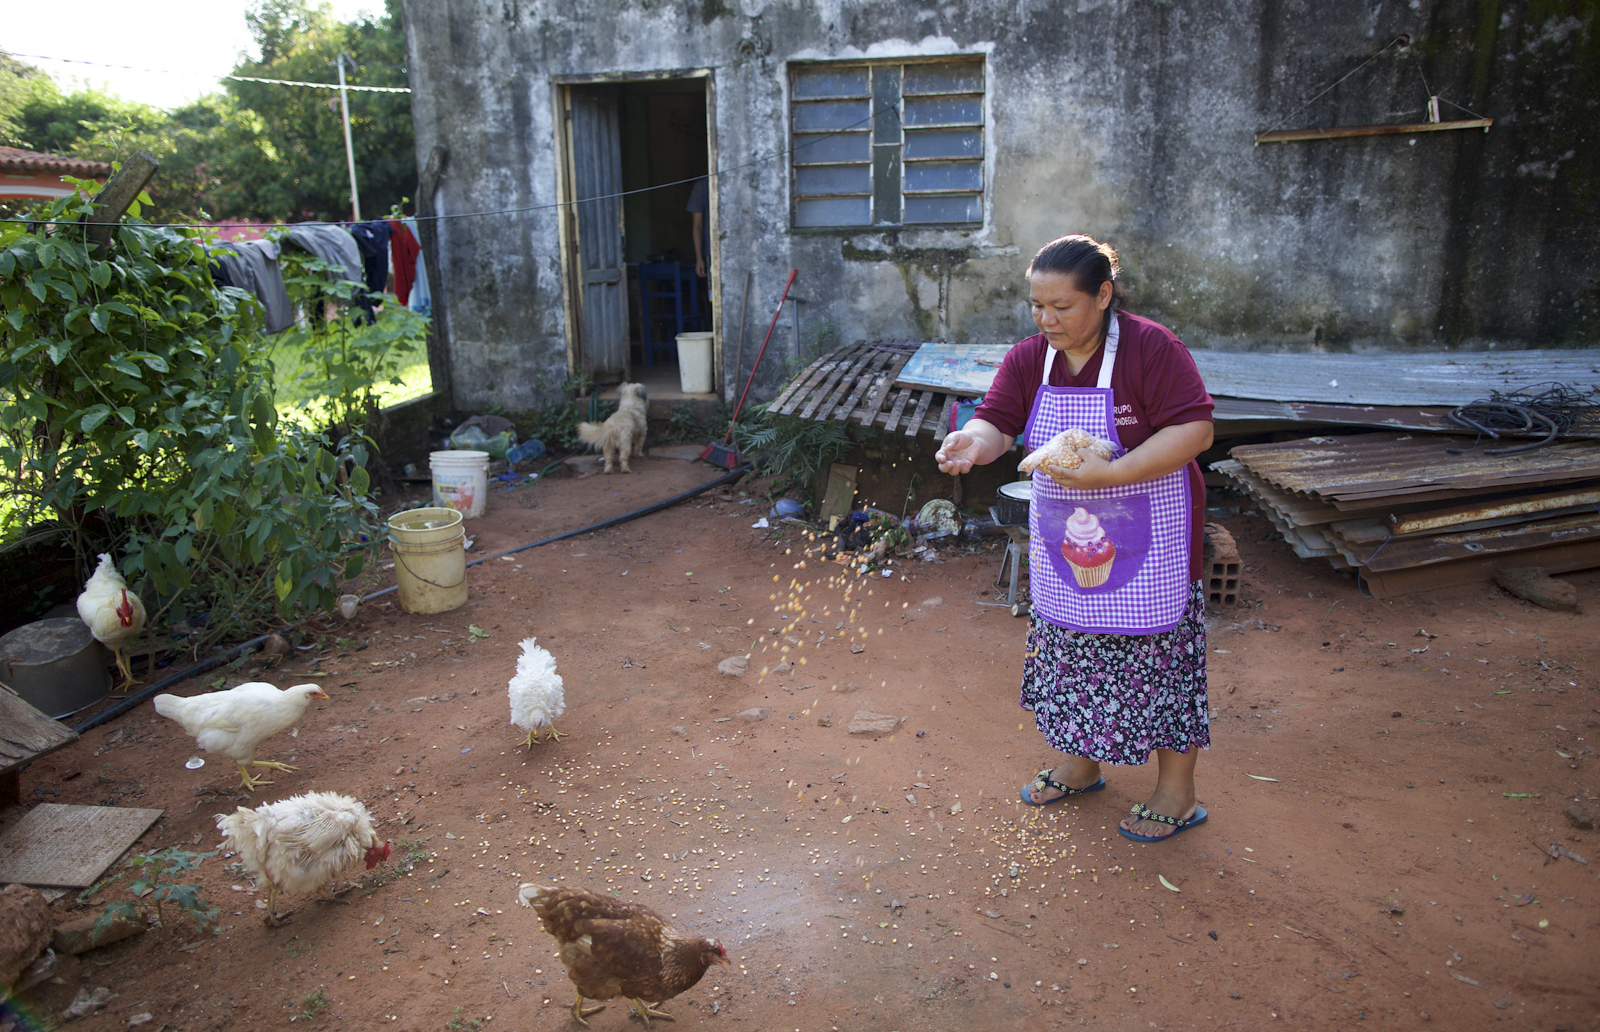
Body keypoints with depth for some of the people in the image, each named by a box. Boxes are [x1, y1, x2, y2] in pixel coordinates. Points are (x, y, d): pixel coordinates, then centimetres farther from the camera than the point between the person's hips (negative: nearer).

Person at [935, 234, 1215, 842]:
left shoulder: (1151, 348, -17)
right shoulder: (1029, 359, -1)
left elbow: (1194, 430, -22)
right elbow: (998, 421, -9)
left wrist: (1106, 475, -29)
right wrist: (973, 442, -34)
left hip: (1146, 539, -5)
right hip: (1062, 541, 6)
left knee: (1155, 652, 3)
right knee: (1069, 645, 16)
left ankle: (1177, 792, 21)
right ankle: (1079, 766, 37)